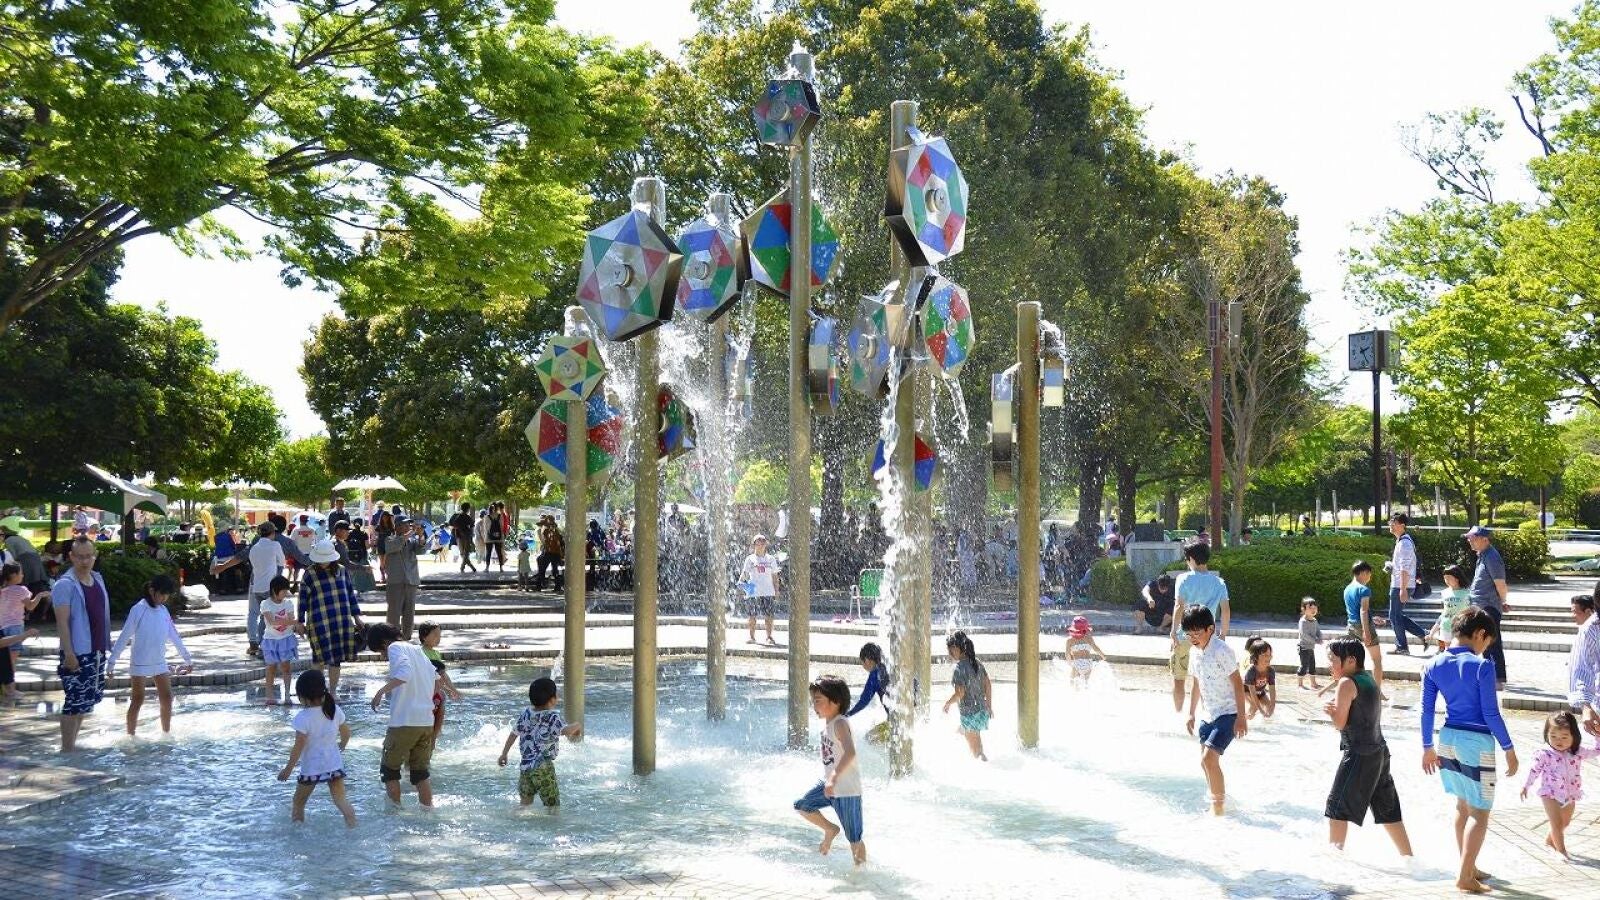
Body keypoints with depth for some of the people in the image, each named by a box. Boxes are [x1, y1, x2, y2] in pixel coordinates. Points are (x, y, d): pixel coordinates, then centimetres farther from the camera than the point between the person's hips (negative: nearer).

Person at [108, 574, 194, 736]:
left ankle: (167, 734, 15)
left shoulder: (163, 611, 5)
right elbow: (124, 638, -10)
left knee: (167, 698, 4)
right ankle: (130, 736, 11)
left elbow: (174, 636, 14)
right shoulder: (138, 610, -12)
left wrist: (187, 658, 17)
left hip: (159, 662, 5)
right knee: (137, 700, 1)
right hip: (140, 663, -5)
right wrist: (112, 662, -11)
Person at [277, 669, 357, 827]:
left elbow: (298, 747, -18)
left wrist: (288, 769, -8)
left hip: (311, 768, -4)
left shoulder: (303, 718, -21)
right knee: (340, 800, 4)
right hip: (335, 764, 4)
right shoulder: (335, 710, -5)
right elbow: (346, 733, 7)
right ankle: (353, 828, -9)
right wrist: (340, 747, 27)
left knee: (298, 802, 17)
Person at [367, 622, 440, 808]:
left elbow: (405, 672, -26)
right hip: (427, 722, 7)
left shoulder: (395, 648, -6)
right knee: (420, 773, 13)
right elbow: (435, 677, 26)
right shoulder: (417, 650, 17)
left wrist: (382, 690, -32)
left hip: (404, 722, -7)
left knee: (389, 769, 8)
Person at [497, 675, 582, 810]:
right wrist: (577, 726, -8)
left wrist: (504, 753, 24)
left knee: (525, 802, 22)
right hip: (542, 767, -7)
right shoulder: (552, 717, -12)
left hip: (525, 765, 7)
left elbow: (513, 734, 13)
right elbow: (565, 731, -29)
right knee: (552, 804, -1)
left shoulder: (526, 713, 7)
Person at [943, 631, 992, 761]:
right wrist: (989, 705, 16)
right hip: (982, 710, 8)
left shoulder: (959, 668, -21)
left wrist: (947, 704, -9)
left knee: (975, 748, 9)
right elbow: (988, 686, 7)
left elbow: (959, 693, -25)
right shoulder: (977, 663, 1)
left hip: (969, 713, -8)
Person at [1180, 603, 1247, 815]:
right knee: (1205, 760, 15)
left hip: (1228, 713, -9)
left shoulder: (1222, 650, -19)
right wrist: (1191, 714, 17)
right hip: (1210, 714, 9)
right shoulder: (1194, 651, 5)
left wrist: (1241, 718, -18)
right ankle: (1217, 799, 33)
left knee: (1209, 758, -17)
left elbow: (1237, 683, -17)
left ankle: (1218, 807, -6)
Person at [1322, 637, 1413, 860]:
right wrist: (1337, 708, 5)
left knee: (1337, 807, -1)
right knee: (1387, 810, 16)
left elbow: (1340, 723, -15)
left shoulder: (1346, 683, -13)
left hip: (1358, 754, -9)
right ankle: (1409, 858, 19)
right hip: (1379, 752, 9)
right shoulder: (1369, 680, 13)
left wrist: (1329, 709, 3)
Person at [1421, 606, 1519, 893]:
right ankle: (1465, 877, 2)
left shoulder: (1434, 665, 1)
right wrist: (1509, 749, -5)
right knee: (1480, 812, 4)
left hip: (1448, 740, 6)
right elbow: (1491, 714, -15)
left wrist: (1428, 747, 15)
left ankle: (1468, 867, 31)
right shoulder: (1482, 666, -16)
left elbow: (1427, 711, 5)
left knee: (1463, 805, 22)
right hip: (1476, 743, -6)